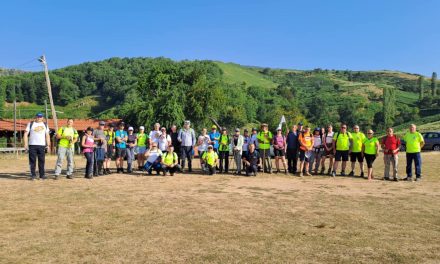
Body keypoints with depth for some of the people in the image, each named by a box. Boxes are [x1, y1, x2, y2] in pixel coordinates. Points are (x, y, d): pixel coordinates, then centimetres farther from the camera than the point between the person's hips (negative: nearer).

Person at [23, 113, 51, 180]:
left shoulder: (45, 125, 15)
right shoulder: (30, 124, 7)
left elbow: (47, 135, 16)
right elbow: (26, 134, 3)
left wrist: (48, 145, 7)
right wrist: (26, 144, -7)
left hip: (42, 145, 2)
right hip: (32, 145, -2)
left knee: (42, 160, 2)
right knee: (32, 161, -2)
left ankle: (42, 175, 7)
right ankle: (33, 175, 4)